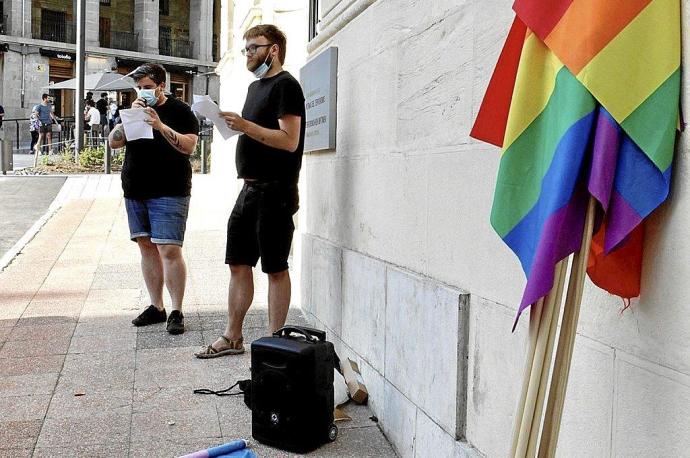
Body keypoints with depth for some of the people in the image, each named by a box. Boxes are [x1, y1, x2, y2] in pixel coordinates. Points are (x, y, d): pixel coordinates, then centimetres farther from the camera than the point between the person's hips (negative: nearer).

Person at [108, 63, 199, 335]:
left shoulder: (180, 110, 2)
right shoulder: (135, 110, 17)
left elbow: (189, 146, -10)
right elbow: (114, 142, 8)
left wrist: (161, 126, -21)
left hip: (169, 193, -6)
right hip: (135, 192, 6)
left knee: (169, 250, -12)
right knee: (147, 248, 7)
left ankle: (176, 311, -6)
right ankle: (156, 307, 16)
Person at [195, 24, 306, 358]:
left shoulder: (285, 85, -8)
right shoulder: (255, 86, 20)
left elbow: (289, 141, -19)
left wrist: (246, 125, -22)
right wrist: (234, 124, 9)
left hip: (275, 191, -9)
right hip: (250, 187, 9)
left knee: (275, 268, -1)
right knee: (238, 264, 11)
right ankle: (232, 337, 21)